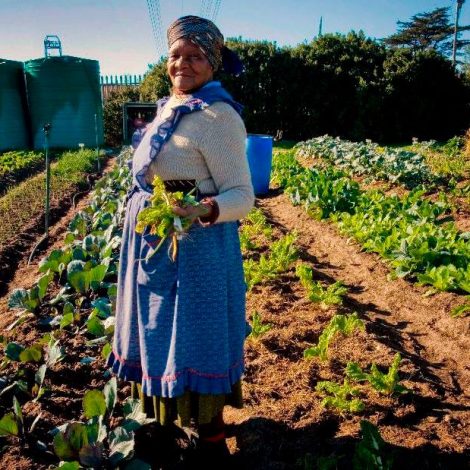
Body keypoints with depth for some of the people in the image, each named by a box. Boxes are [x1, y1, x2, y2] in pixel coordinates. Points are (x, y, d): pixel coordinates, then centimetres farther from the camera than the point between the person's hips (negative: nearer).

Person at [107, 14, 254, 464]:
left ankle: (212, 438, 26)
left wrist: (203, 211, -37)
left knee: (197, 339, 4)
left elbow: (242, 196, -19)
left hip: (196, 249, -9)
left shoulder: (217, 115, -16)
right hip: (155, 245, 9)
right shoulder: (169, 108, 11)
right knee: (165, 333, 20)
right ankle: (169, 415, 42)